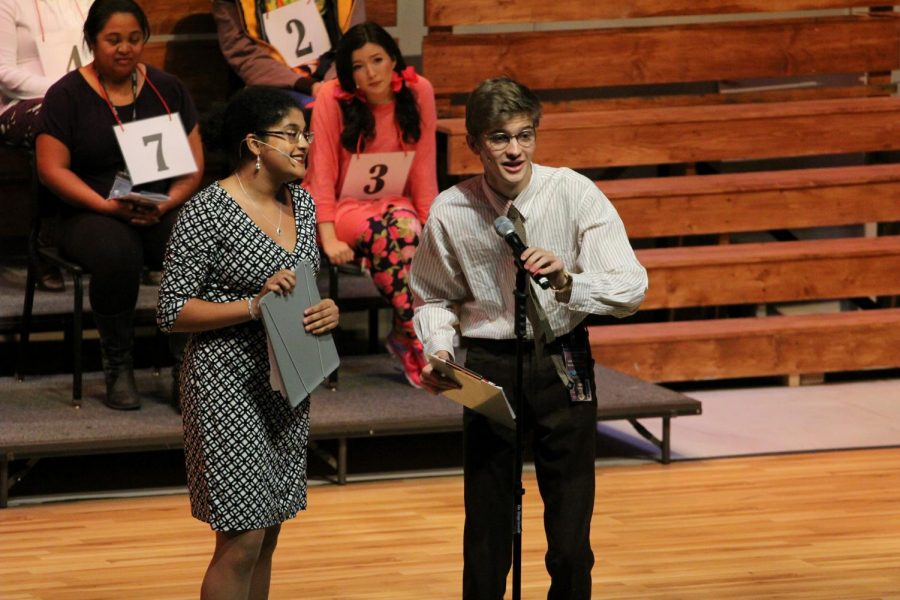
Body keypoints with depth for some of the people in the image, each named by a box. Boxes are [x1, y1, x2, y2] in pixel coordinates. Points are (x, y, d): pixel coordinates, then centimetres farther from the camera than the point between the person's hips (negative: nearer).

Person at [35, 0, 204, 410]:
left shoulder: (166, 89, 12)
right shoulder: (67, 95, 2)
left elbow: (194, 162, 8)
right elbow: (52, 168, -4)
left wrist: (167, 203, -11)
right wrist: (107, 206, -17)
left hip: (163, 212, 3)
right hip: (91, 216, -2)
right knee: (117, 252, -38)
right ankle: (117, 367, -20)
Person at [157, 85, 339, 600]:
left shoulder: (302, 203, 8)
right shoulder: (208, 211, -14)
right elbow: (172, 312, -13)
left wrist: (329, 310, -3)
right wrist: (254, 306, -23)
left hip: (287, 383, 7)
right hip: (229, 384, -7)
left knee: (268, 536, 11)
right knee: (243, 542, -9)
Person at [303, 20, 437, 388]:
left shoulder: (417, 91, -5)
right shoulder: (334, 97, -13)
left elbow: (424, 165, 0)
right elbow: (322, 170, -14)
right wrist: (329, 239, -23)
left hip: (394, 202, 3)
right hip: (342, 205, -3)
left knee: (406, 225, -34)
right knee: (397, 229, -34)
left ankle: (405, 334, -18)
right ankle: (419, 348, -29)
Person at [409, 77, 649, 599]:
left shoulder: (576, 196, -11)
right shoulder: (449, 214, -7)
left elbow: (632, 290, -15)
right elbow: (433, 297, 10)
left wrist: (567, 281, -31)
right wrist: (439, 350, -8)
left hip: (564, 365, 0)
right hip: (488, 367, 1)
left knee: (571, 542, 2)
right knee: (486, 536, 6)